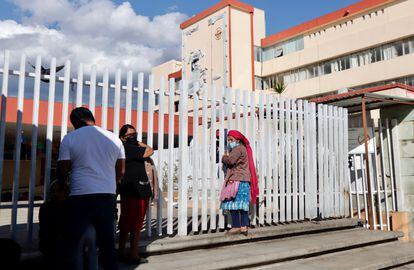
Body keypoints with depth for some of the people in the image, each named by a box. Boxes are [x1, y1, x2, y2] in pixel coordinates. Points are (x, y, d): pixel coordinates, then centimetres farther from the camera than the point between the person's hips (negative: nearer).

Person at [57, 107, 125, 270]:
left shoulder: (70, 138, -2)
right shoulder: (114, 138, 8)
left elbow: (62, 171, -2)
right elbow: (121, 172, 11)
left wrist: (63, 182, 20)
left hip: (80, 197, -4)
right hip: (108, 197, 4)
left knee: (73, 245, 7)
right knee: (108, 243, 14)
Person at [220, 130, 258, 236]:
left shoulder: (238, 149, -9)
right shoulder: (243, 148, 22)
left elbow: (230, 161, -23)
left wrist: (224, 157, -4)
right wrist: (227, 157, 10)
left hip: (237, 180, -10)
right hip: (244, 181, 10)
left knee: (233, 203, -7)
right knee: (242, 204, 8)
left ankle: (236, 226, -6)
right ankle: (244, 227, 8)